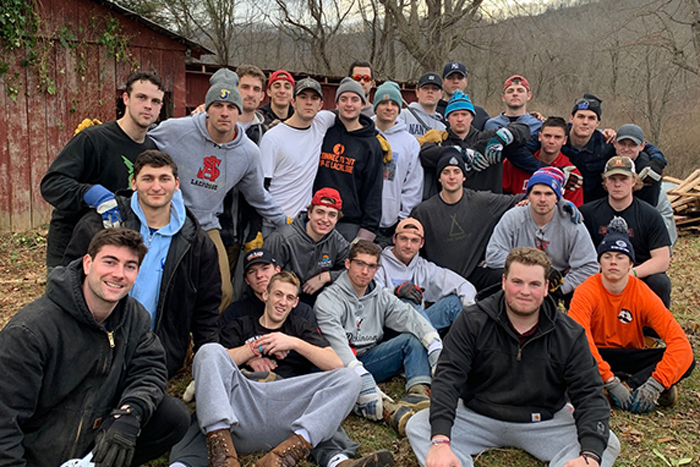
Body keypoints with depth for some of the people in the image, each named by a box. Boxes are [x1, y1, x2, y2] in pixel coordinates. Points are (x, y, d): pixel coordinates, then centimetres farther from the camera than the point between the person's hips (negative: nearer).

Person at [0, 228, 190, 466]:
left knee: (174, 416, -11)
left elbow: (150, 368, -5)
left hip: (97, 443, 6)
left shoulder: (134, 317, -3)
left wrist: (128, 416, -24)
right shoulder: (29, 331, -22)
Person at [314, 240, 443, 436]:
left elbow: (409, 317, -10)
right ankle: (386, 408, -56)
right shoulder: (328, 299, -10)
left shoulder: (381, 297, 7)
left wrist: (436, 347, -29)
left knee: (413, 338, -11)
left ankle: (418, 392, -35)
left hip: (370, 359, 5)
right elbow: (336, 343, -26)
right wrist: (361, 376, -40)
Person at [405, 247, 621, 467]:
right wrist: (440, 441, -32)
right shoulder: (472, 321, -8)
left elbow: (589, 394, -9)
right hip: (478, 417, 0)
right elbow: (448, 377, -16)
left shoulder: (570, 335, -5)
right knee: (418, 426, -24)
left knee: (608, 443, -23)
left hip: (544, 423, 1)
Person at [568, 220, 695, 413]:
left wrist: (656, 383, -32)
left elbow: (679, 340, -18)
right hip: (597, 356, -2)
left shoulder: (643, 294, -11)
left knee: (687, 361, -20)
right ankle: (635, 384, -26)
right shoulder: (587, 292, -17)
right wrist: (610, 381, -38)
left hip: (630, 357, 2)